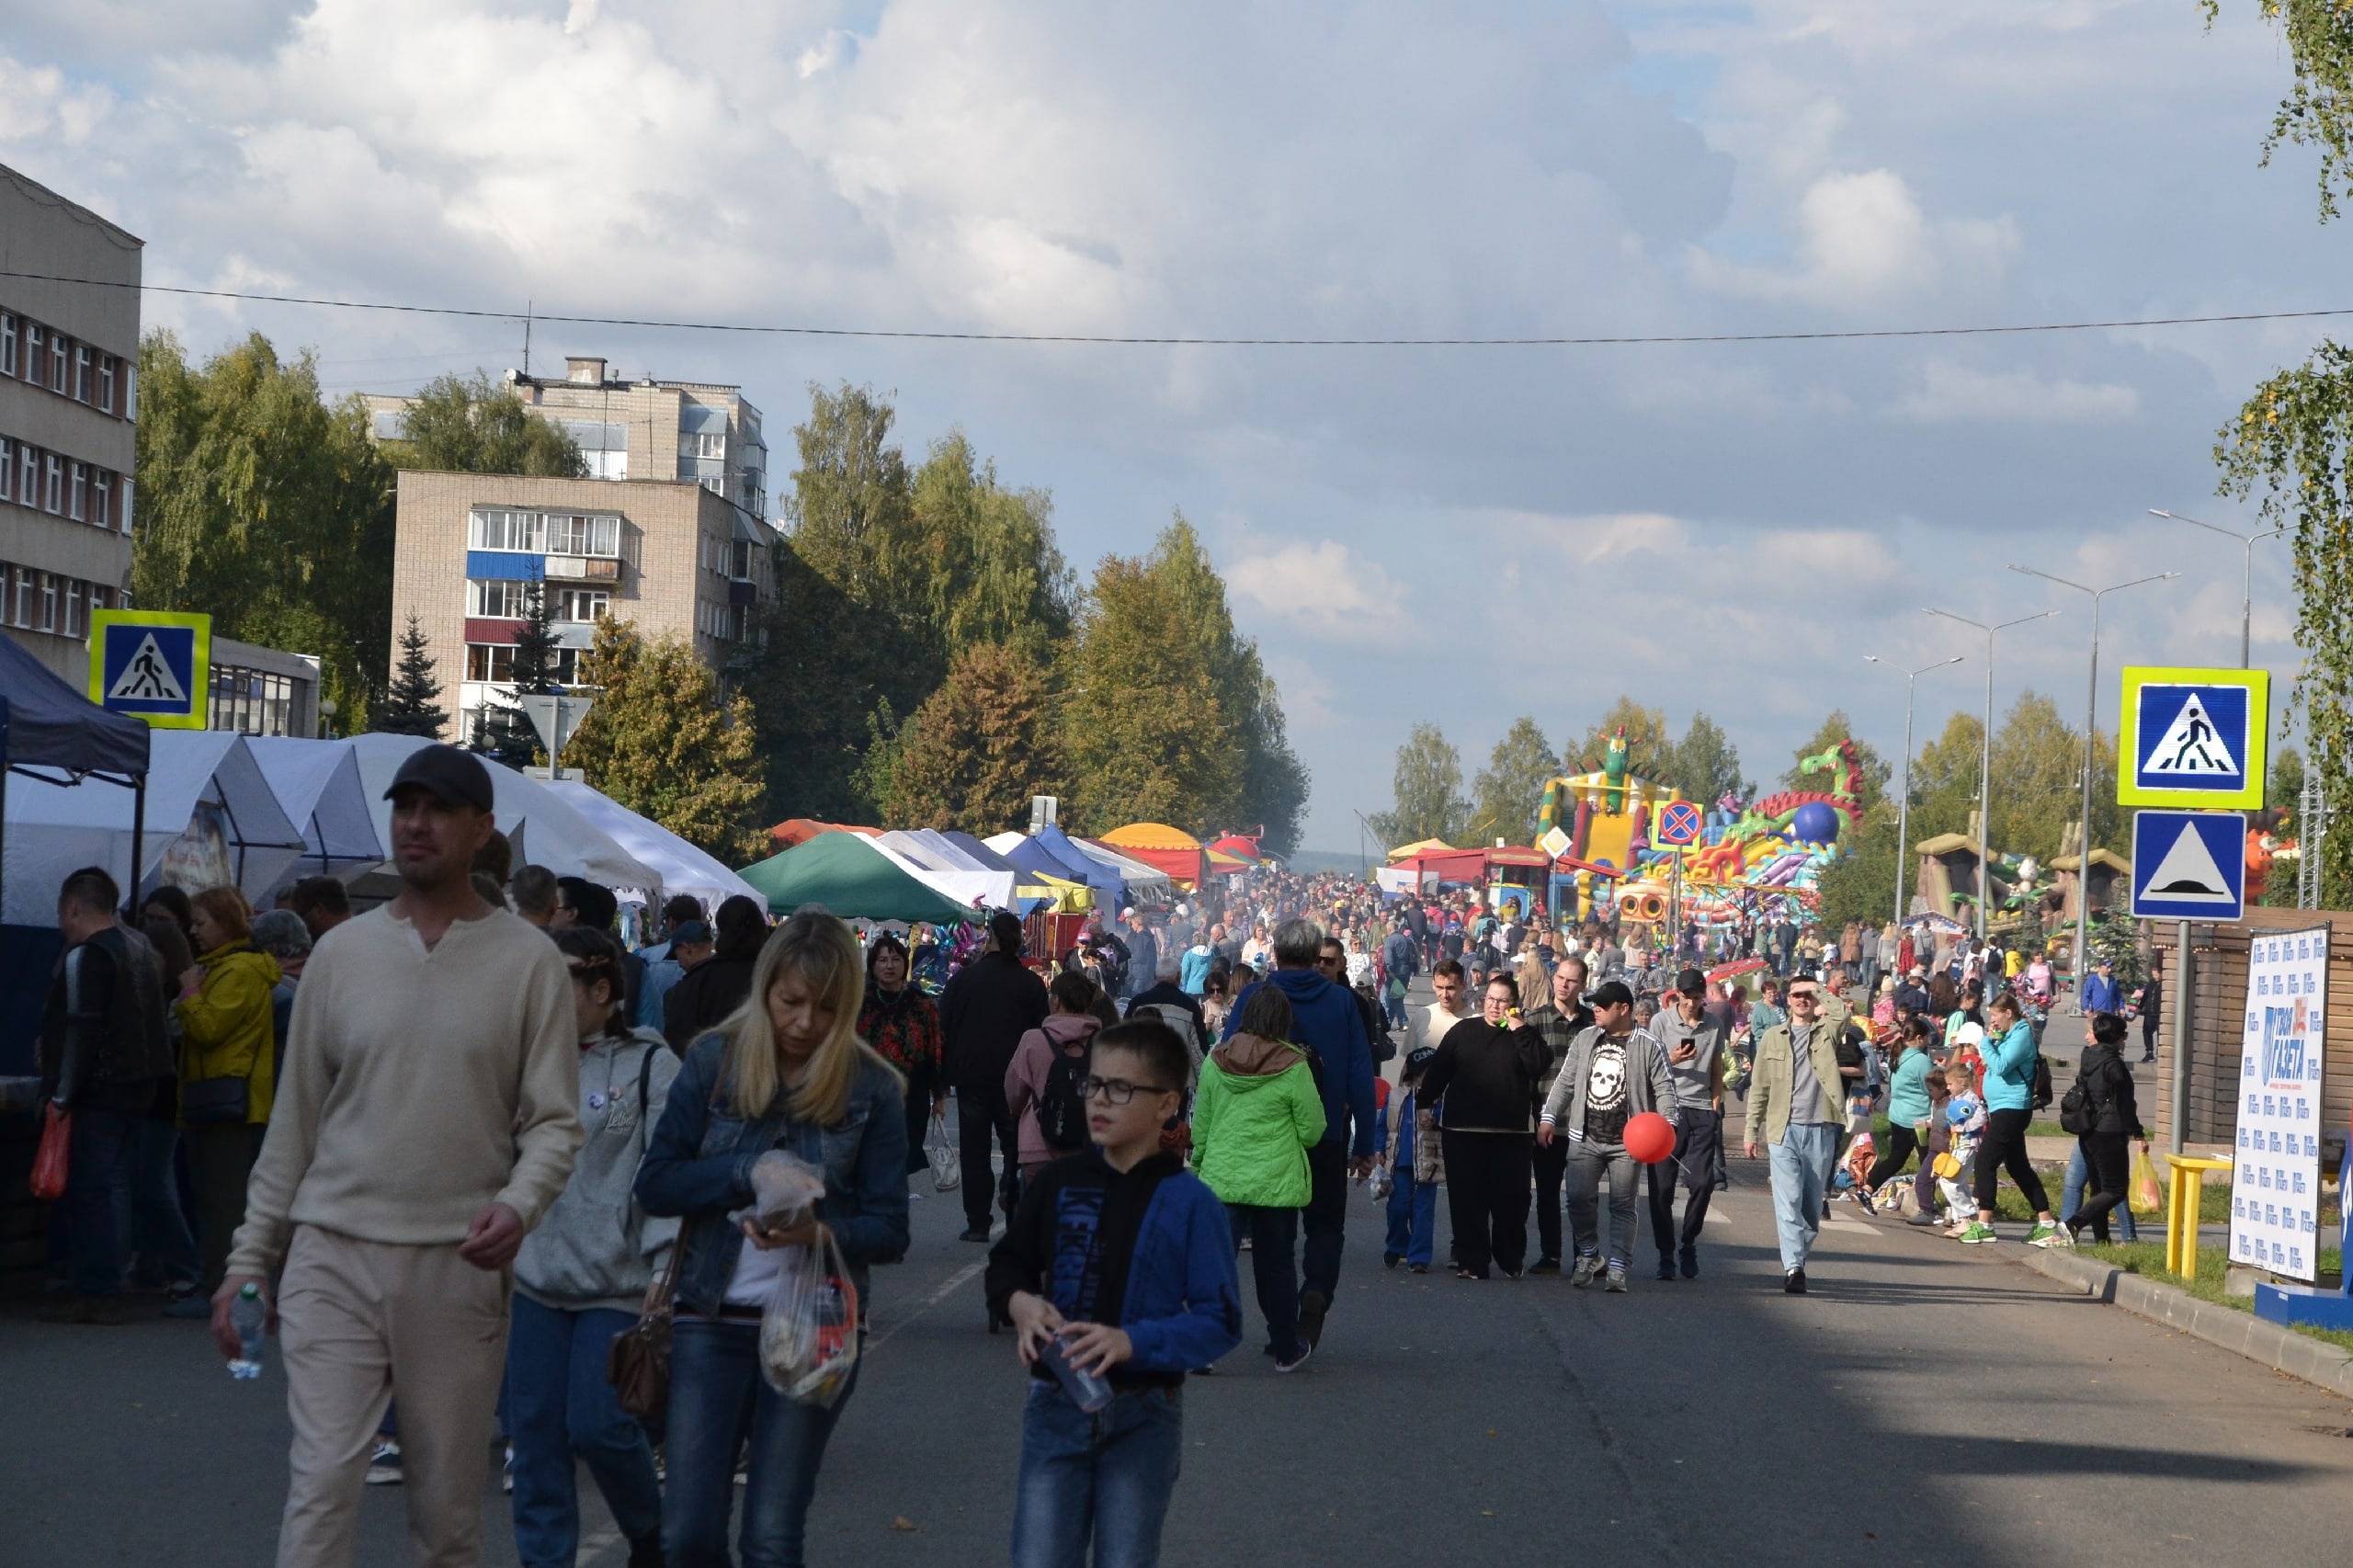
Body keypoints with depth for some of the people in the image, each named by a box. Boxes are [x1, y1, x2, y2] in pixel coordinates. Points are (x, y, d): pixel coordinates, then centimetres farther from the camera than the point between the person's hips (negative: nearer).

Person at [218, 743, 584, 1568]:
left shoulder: (528, 960, 1)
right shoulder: (341, 951, 8)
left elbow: (554, 1121, 0)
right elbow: (295, 1120, 12)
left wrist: (518, 1205, -21)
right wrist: (250, 1258, 10)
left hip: (459, 1267, -1)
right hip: (334, 1255, 1)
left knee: (449, 1502, 6)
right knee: (321, 1481, -9)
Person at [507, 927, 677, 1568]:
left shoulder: (650, 1065, -4)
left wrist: (665, 1267, -14)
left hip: (617, 1280, -5)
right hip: (535, 1274, 5)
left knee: (596, 1424, -7)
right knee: (535, 1426, 4)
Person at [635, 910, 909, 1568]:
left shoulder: (872, 1088, -1)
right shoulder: (714, 1061, 1)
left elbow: (889, 1232, -2)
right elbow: (654, 1183, -3)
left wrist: (818, 1233, -22)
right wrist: (749, 1173, -18)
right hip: (713, 1316, 1)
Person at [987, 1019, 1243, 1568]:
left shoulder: (1190, 1204, -9)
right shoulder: (1057, 1183, 3)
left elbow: (1220, 1321, -10)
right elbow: (1007, 1265, 15)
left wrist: (1133, 1342, -24)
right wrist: (1018, 1302, -9)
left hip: (1143, 1418, -3)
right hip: (1056, 1405, 3)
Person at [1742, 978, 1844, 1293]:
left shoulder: (1829, 1032, 9)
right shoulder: (1772, 1037, 12)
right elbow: (1759, 1088, 13)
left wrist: (1822, 994, 0)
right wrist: (1751, 1130, 9)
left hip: (1820, 1129, 0)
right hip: (1783, 1129, 0)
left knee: (1812, 1205, 6)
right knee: (1788, 1202, -11)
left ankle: (1799, 1261, 18)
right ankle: (1792, 1266, -17)